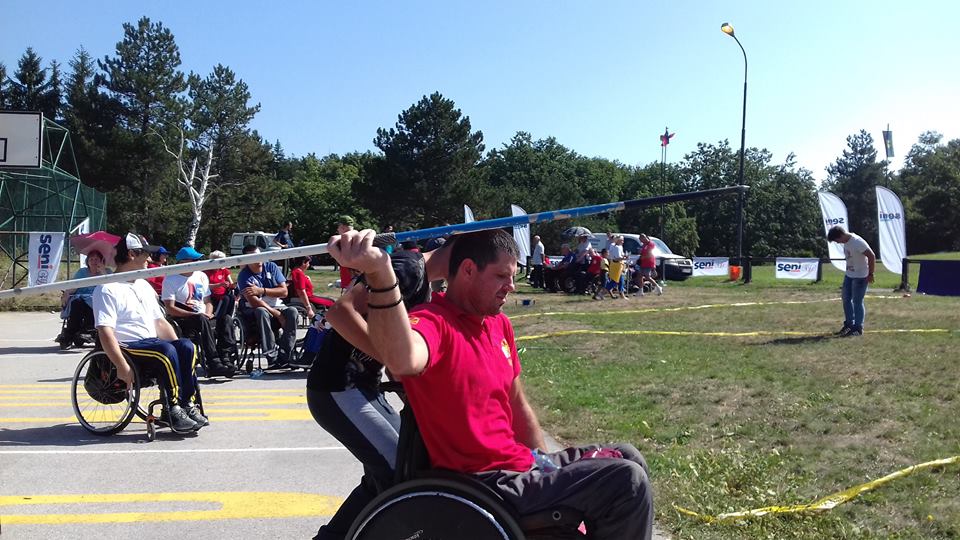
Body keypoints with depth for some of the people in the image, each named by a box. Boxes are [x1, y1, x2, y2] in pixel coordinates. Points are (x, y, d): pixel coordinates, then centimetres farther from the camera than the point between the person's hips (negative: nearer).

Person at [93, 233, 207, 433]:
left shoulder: (144, 286, 22)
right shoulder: (107, 289, -6)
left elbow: (159, 322, 22)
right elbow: (105, 332, -16)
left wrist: (180, 348, 7)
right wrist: (122, 367, -25)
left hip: (151, 342, 7)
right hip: (126, 347, -7)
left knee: (187, 346, -20)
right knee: (166, 351, -32)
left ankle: (188, 405, -19)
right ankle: (175, 410, -25)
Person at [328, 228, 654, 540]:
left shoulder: (499, 324, 9)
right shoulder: (433, 323, -20)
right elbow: (403, 361, -47)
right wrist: (380, 274, -62)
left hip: (521, 463, 9)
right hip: (487, 483, -9)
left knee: (627, 459, 19)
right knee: (627, 481, -14)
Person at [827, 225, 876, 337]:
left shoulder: (858, 242, -23)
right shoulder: (846, 242, 3)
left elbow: (872, 256, -22)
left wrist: (870, 274, -17)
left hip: (860, 276, -9)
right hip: (849, 275, 9)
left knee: (857, 302, -3)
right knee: (846, 299, 14)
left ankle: (858, 328, 6)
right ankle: (849, 324, 26)